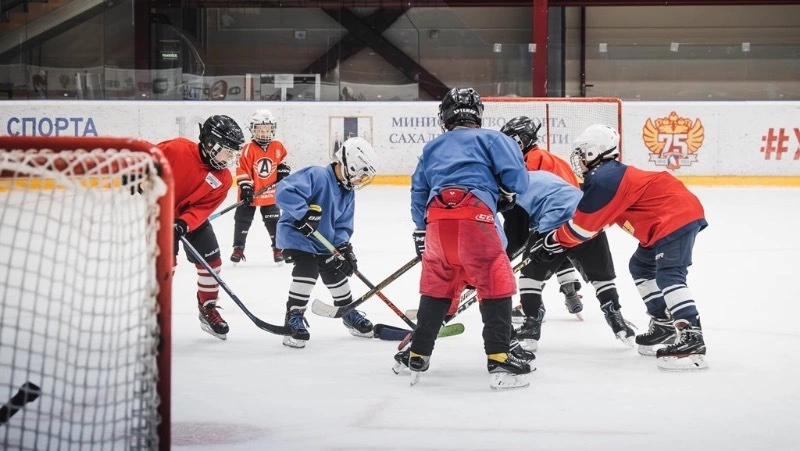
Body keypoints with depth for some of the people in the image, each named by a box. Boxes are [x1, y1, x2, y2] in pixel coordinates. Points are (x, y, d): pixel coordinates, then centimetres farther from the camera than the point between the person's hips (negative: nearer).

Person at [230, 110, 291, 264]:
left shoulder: (277, 147, -2)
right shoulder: (249, 149, -14)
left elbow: (282, 161, 17)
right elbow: (242, 169, -16)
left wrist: (283, 171, 2)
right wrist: (245, 187, -22)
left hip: (270, 194, 2)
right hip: (250, 193, -2)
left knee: (273, 221, 6)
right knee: (243, 220, 5)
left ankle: (278, 248, 17)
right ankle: (238, 248, 14)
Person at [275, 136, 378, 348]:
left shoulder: (348, 192, 1)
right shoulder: (316, 176, -26)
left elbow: (343, 226, 6)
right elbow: (284, 191, -37)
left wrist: (343, 247, -10)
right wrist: (303, 213, -42)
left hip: (326, 242, 8)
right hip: (297, 235, -8)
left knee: (338, 273, 13)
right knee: (307, 272, -24)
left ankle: (350, 314, 35)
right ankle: (294, 319, -13)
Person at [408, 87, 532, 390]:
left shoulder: (432, 148, 29)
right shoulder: (490, 138, 16)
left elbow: (419, 192, 28)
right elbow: (515, 175, 3)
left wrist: (420, 231, 37)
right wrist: (506, 195, 23)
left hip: (437, 218, 4)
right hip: (475, 214, -4)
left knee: (436, 285, 19)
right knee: (497, 284, 1)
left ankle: (418, 357, 22)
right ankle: (499, 360, -8)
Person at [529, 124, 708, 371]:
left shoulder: (604, 180, -15)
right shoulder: (611, 173, 18)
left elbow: (582, 225, -10)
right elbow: (587, 218, 23)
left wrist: (550, 242, 1)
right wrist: (551, 238, 21)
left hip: (676, 218, -11)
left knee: (668, 275, -21)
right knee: (641, 267, 21)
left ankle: (691, 339, -33)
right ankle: (664, 324, 25)